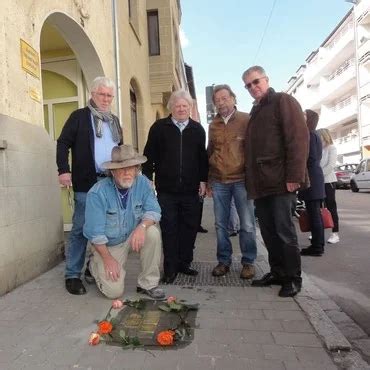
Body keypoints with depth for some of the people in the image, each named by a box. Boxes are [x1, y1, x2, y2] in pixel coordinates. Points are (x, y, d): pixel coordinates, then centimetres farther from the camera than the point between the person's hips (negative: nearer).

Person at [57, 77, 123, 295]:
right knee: (81, 229, 0)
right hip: (86, 182, -5)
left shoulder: (114, 120, 19)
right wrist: (64, 170, -14)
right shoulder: (79, 116, 2)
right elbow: (63, 143, -3)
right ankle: (73, 275, 12)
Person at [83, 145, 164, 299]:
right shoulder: (97, 193, -25)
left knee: (153, 233, -28)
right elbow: (95, 232, -20)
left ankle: (148, 284, -8)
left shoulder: (143, 183, -15)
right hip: (107, 244, -3)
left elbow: (153, 210, -15)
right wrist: (108, 259, -16)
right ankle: (94, 265, 22)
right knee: (114, 291, -11)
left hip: (132, 237, 3)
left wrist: (142, 226, -35)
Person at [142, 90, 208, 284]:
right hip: (166, 189, -2)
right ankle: (170, 268, 14)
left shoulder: (197, 129, 11)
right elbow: (149, 155, 1)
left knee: (190, 227, 8)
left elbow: (202, 157, 12)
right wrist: (147, 179, -3)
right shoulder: (159, 127, 3)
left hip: (191, 189, 3)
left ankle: (184, 263, 24)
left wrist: (203, 180, 7)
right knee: (169, 229, 2)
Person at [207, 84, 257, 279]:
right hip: (218, 182, 4)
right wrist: (208, 180, 14)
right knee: (220, 224, 8)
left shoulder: (246, 120, 1)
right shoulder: (213, 125, 13)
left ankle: (248, 262, 17)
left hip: (241, 180, -3)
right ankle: (224, 261, 21)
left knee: (247, 225, 1)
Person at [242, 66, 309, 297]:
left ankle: (293, 278, 13)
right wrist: (251, 181, 13)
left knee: (284, 230, -2)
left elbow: (299, 137, -11)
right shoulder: (255, 112, 23)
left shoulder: (283, 101, 0)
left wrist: (295, 176, -19)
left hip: (281, 181, -7)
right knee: (268, 232, 11)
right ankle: (277, 272, 24)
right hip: (260, 183, 7)